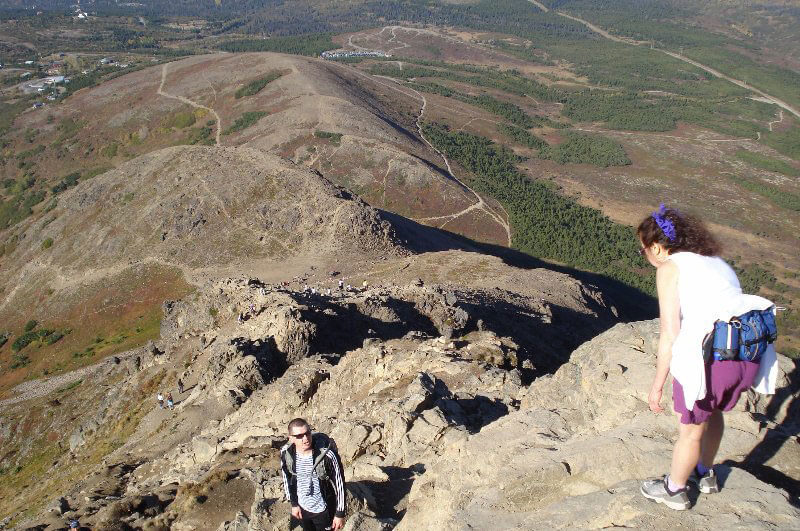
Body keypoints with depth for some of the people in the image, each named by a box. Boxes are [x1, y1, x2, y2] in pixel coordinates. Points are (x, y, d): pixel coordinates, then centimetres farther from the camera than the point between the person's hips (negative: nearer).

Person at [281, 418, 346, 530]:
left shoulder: (327, 455, -30)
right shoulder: (286, 453, -17)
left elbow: (339, 485, -19)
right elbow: (287, 479, 2)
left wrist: (340, 514, -13)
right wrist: (294, 504, 6)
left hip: (323, 510, -4)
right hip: (302, 508, 4)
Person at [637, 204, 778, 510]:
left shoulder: (669, 268, -1)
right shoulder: (716, 261, 20)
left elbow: (669, 335, -6)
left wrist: (657, 385, 0)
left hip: (712, 355, -7)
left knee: (691, 429, 15)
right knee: (713, 411, 31)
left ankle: (674, 490, 37)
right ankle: (705, 475, 52)